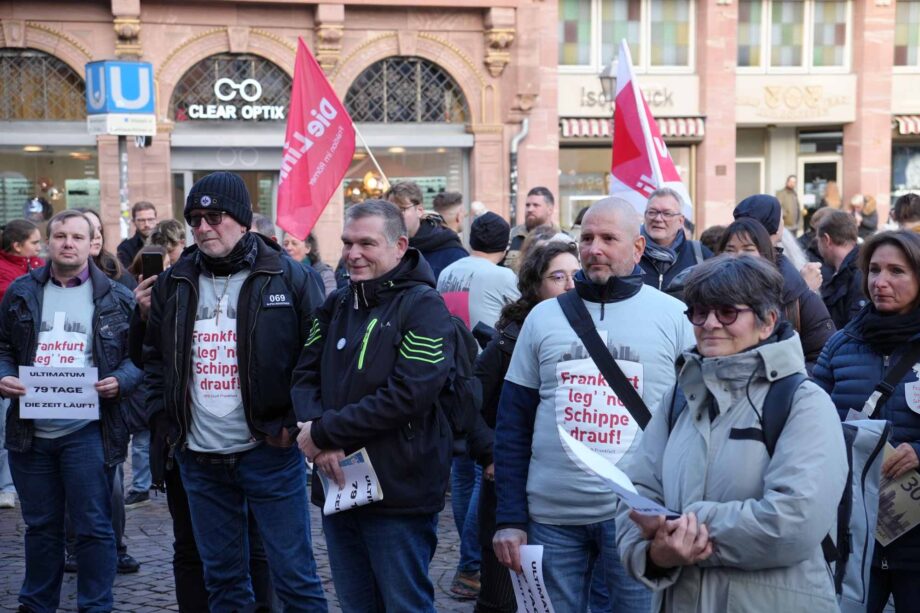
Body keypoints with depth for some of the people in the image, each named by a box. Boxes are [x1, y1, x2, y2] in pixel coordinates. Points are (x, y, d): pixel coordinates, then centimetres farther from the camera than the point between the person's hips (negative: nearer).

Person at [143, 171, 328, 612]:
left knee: (294, 575, 1)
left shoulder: (290, 278, -7)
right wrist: (162, 417, 7)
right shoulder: (173, 284, 7)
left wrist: (295, 423, -11)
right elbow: (155, 358, 17)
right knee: (222, 577, 15)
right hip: (199, 457, 5)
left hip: (269, 451, -4)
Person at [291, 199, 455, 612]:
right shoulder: (336, 304, 11)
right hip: (338, 486, 6)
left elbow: (408, 396, -21)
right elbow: (305, 375, 6)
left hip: (399, 495, -6)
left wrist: (324, 432, -16)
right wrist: (317, 436, -14)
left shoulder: (423, 306, -11)